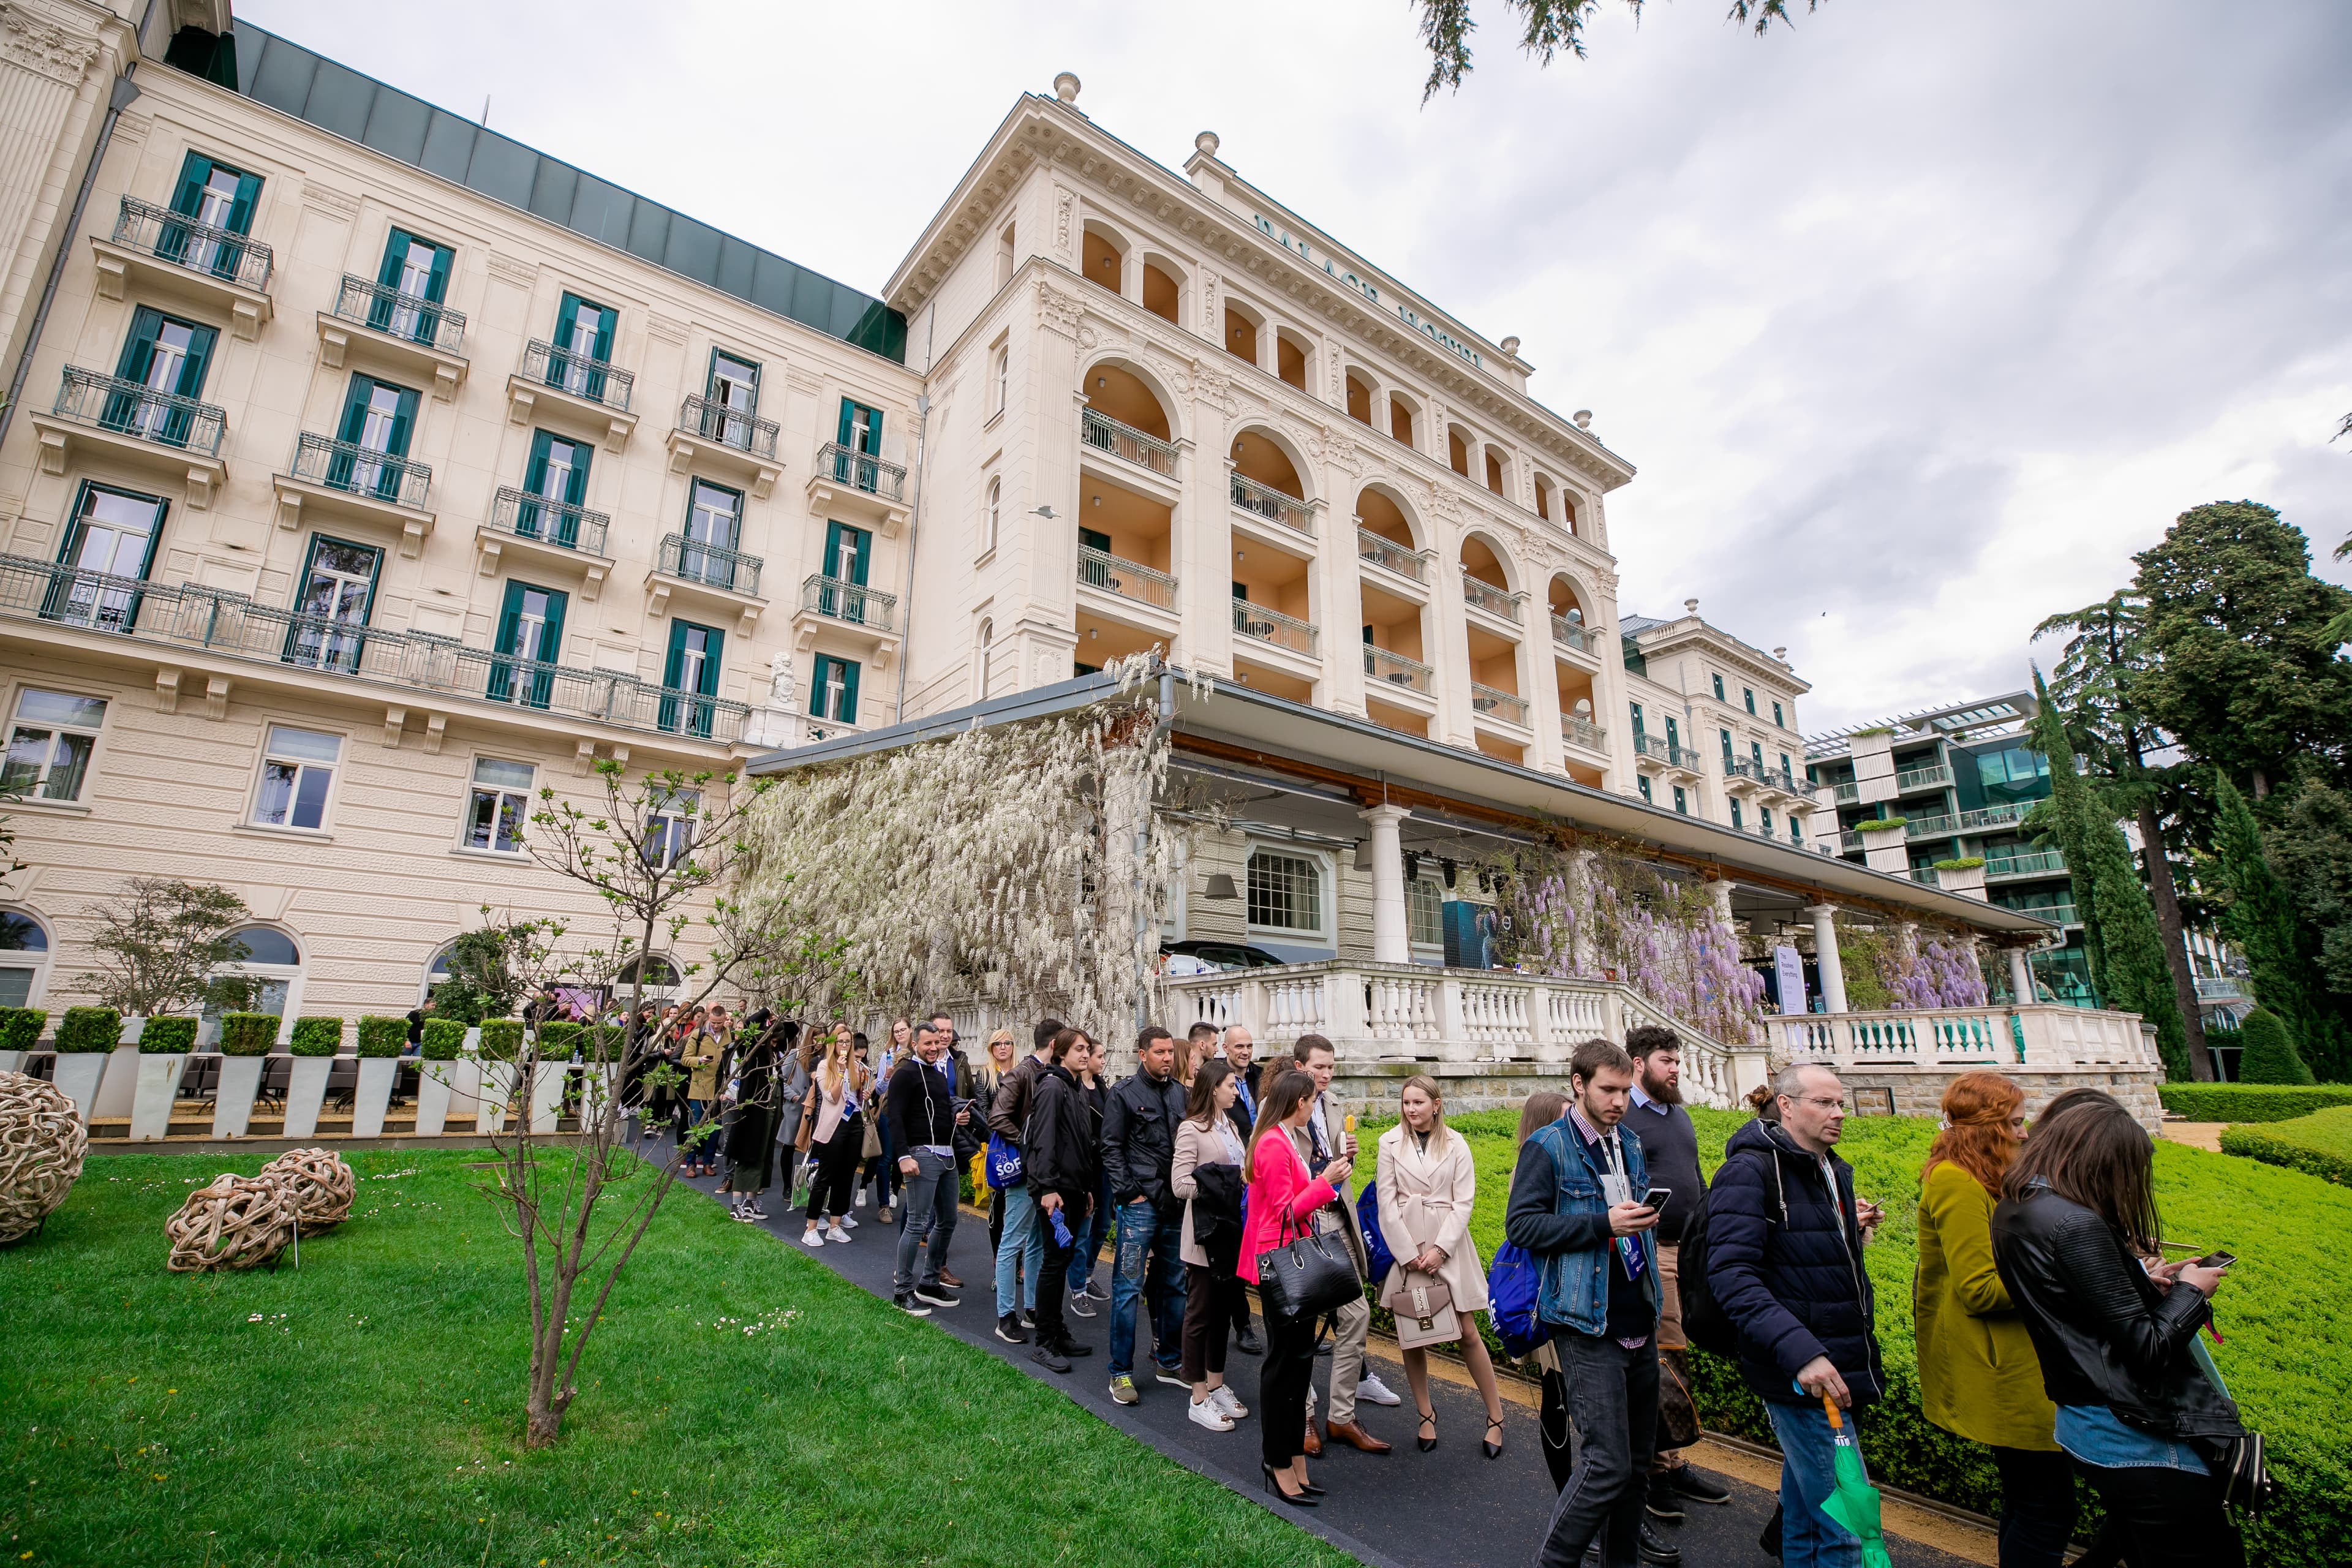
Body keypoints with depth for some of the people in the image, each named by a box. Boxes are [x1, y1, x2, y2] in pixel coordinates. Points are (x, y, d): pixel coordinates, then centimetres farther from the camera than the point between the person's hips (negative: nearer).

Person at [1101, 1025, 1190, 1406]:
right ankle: (1121, 1372, 11)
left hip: (1176, 1205, 6)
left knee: (1174, 1285, 15)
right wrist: (1129, 1193, -12)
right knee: (1129, 1288, -1)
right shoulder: (1124, 1094, -6)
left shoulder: (1181, 1093, 9)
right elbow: (1111, 1148, -7)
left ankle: (1170, 1361, 30)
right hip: (1140, 1205, -5)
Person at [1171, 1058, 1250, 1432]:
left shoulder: (1228, 1126, 10)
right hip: (1204, 1235, -8)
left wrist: (1244, 1180, -6)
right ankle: (1199, 1400, 18)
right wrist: (1227, 1183, -20)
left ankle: (1216, 1386, 32)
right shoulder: (1192, 1129, -15)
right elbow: (1180, 1184, -20)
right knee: (1200, 1314, 6)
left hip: (1230, 1232, 8)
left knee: (1223, 1311, 18)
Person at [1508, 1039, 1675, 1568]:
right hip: (1589, 1325, -7)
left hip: (1640, 1322, 7)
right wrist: (1603, 1224, -22)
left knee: (1637, 1455, 15)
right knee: (1608, 1461, -8)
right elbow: (1521, 1223, -16)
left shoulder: (1631, 1146, 12)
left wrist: (1643, 1220, 4)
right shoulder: (1547, 1146, -9)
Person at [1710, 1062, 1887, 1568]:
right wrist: (1799, 1351, -31)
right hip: (1801, 1375, -9)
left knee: (1806, 1503, 21)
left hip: (1845, 1371, 9)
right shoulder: (1749, 1171, -17)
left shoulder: (1834, 1171, 12)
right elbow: (1732, 1275, -25)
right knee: (1844, 1526, -6)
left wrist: (1855, 1234, 9)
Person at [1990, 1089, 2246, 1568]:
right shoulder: (2077, 1227, -26)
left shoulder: (2013, 1210, 3)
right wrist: (2191, 1290, -3)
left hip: (2082, 1423, 9)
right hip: (2141, 1439, -9)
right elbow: (2146, 1349, -19)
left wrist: (2141, 1281, 9)